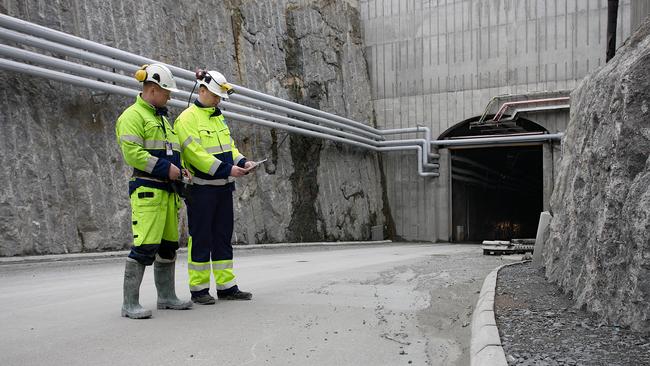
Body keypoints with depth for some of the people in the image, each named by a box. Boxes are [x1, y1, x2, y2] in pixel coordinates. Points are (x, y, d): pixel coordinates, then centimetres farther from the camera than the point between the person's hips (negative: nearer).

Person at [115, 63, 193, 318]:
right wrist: (165, 168, -17)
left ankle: (166, 297, 22)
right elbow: (132, 153, -16)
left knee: (168, 245, 12)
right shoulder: (132, 116, -5)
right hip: (147, 189, -9)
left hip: (166, 190, 9)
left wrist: (179, 169, 10)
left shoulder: (161, 118, 24)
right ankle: (130, 304, -5)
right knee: (144, 247, -12)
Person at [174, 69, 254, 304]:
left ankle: (226, 286, 17)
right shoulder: (187, 118, -9)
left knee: (223, 236, 10)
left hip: (223, 187, 8)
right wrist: (226, 169, -24)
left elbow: (229, 145, 19)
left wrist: (242, 162, -1)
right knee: (200, 238, 0)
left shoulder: (218, 117, 16)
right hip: (201, 188, -8)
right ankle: (198, 289, 10)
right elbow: (196, 153, -19)